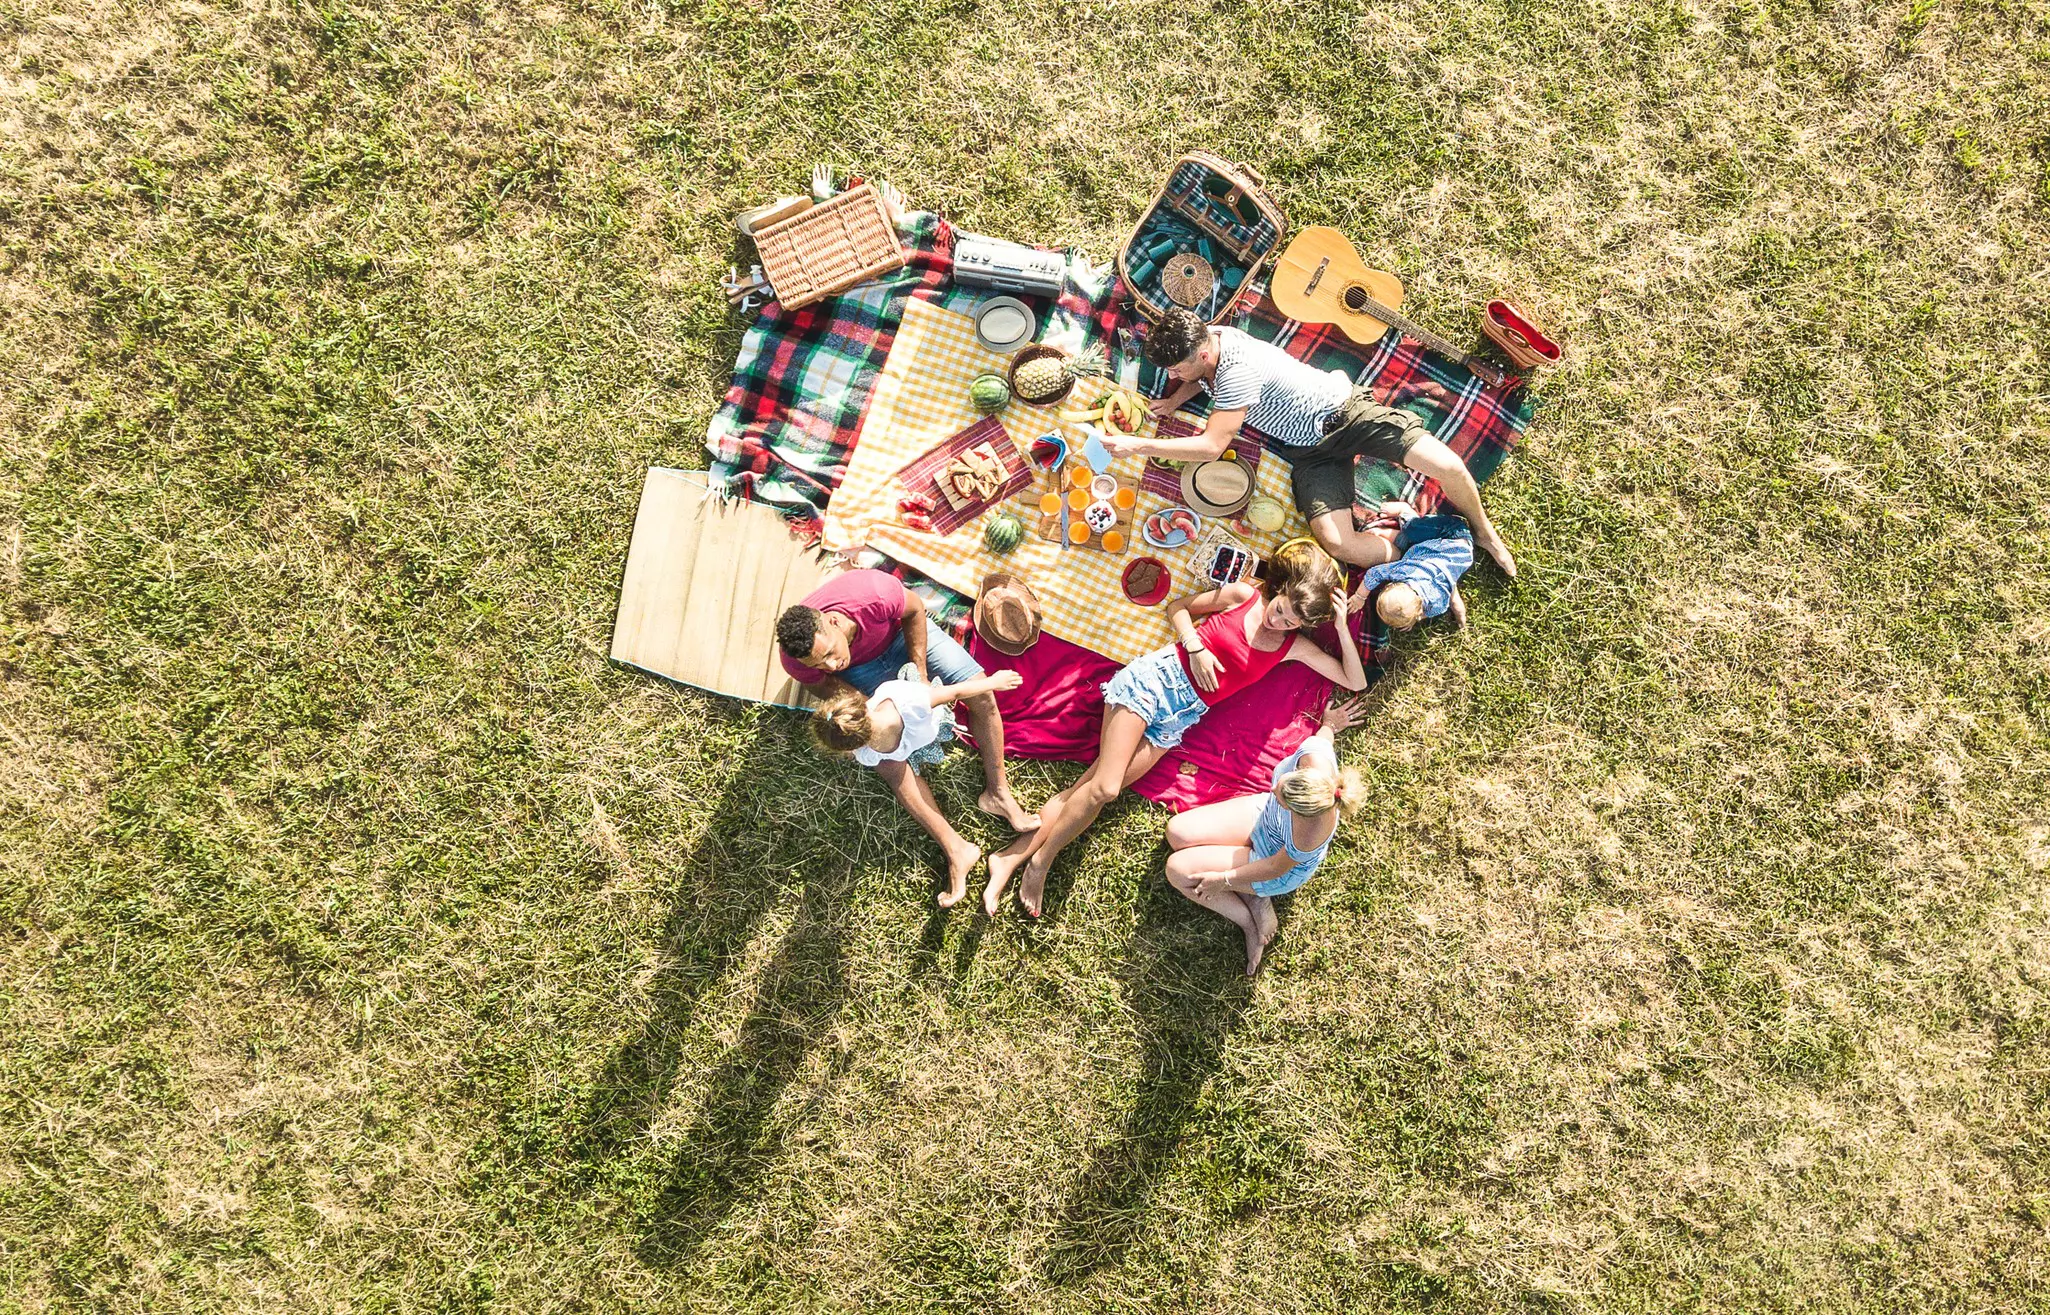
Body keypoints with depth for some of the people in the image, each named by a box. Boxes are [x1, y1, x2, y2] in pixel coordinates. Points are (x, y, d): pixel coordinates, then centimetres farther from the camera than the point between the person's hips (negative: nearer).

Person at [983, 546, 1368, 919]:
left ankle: (1012, 858, -5)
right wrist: (1196, 648, -9)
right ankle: (1040, 861, -4)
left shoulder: (1294, 647, 5)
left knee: (1098, 787, -8)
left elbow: (1355, 681, 4)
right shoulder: (1243, 596, -1)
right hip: (1157, 676, -3)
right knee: (1104, 787, -17)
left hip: (1182, 715, 3)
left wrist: (1342, 626, -8)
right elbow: (1177, 607, 8)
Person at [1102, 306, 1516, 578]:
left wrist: (1136, 445, -28)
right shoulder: (1200, 340, -4)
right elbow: (1198, 378, 23)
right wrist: (1174, 401, 1)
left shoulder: (1239, 371, -30)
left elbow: (1212, 446, -30)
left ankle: (1484, 532, 9)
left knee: (1446, 466, -23)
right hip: (1311, 449, 7)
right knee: (1334, 542, -19)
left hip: (1343, 410, -7)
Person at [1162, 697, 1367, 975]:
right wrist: (1329, 726, 16)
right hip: (1263, 812, 7)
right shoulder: (1315, 756, -36)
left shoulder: (1310, 833, -45)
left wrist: (1224, 880, -12)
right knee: (1177, 832, 0)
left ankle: (1251, 924, 6)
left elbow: (1276, 868, -24)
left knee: (1177, 869, -7)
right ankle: (1252, 901, 9)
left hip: (1281, 874, -6)